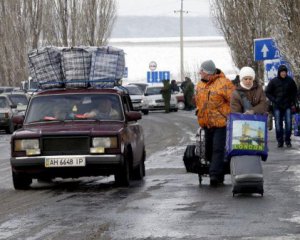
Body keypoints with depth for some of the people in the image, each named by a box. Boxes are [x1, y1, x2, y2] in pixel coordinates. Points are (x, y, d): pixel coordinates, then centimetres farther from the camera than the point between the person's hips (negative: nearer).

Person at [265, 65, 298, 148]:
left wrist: (293, 101, 5)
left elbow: (294, 91, 14)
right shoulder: (273, 81, -3)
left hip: (287, 106, 1)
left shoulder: (290, 80, 2)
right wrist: (274, 100, -8)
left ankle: (287, 140, 5)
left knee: (288, 123, -3)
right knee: (278, 124, 1)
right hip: (277, 106, -1)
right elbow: (268, 92, 3)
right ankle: (280, 141, 8)